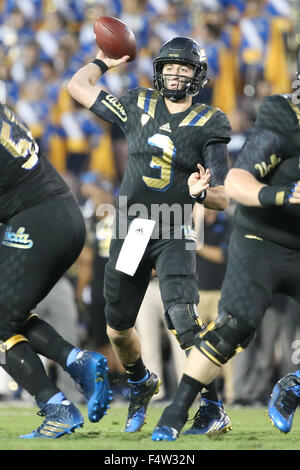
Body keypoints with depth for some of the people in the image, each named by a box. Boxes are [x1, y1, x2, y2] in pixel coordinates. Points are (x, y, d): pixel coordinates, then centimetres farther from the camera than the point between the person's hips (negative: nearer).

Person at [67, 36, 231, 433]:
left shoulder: (209, 125, -1)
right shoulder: (138, 107, 7)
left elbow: (223, 200, -5)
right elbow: (78, 87, 15)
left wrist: (201, 192, -25)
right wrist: (104, 62, 25)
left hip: (173, 234, -4)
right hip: (129, 231, 4)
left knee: (184, 317, -24)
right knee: (118, 328, 11)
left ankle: (211, 402, -15)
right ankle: (141, 384, 40)